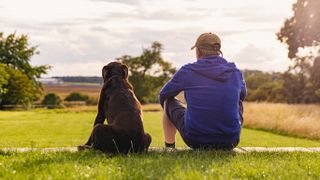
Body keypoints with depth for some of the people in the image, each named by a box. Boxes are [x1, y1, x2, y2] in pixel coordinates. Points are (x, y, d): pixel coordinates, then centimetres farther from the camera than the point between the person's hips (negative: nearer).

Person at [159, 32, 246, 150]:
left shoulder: (187, 71, -5)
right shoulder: (235, 72, 2)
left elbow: (163, 95, 12)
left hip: (195, 139, -2)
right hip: (230, 142, 2)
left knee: (169, 101, 24)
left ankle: (169, 148, 33)